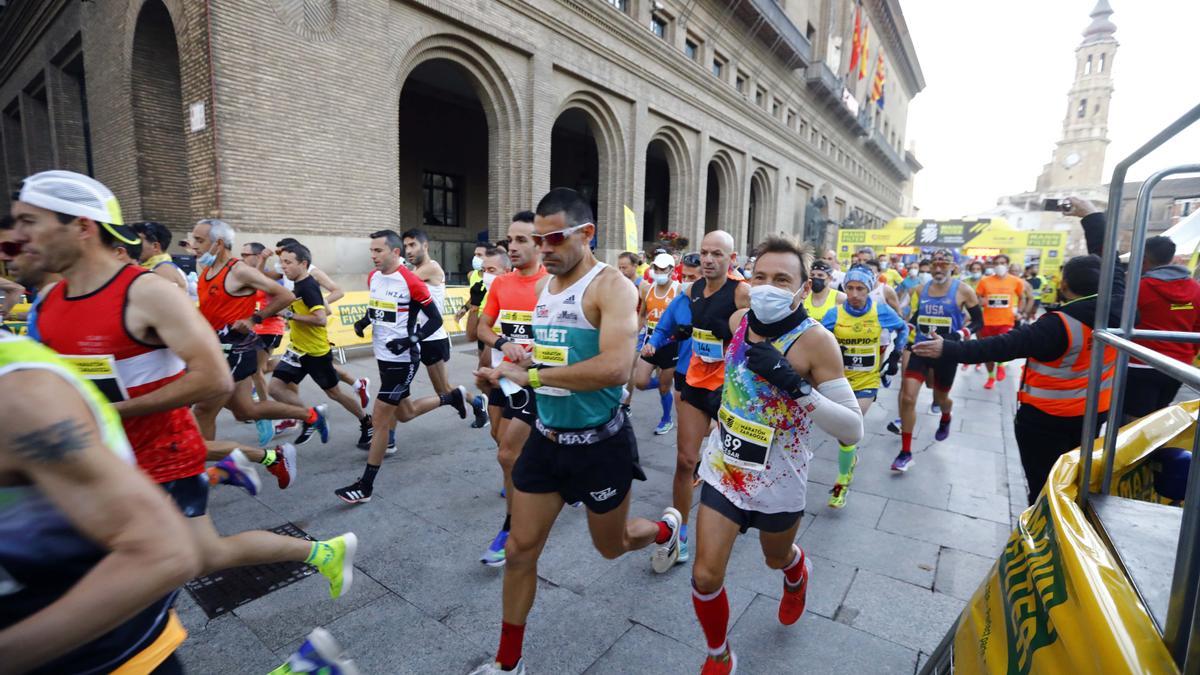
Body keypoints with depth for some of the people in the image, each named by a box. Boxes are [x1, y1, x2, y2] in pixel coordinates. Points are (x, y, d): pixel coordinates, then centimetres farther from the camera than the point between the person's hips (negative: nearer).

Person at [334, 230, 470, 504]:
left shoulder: (411, 282, -18)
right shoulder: (373, 277, 5)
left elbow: (436, 319, -13)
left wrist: (410, 340, -24)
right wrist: (365, 320, 2)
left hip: (403, 360, -8)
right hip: (384, 357, 8)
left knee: (379, 418, -4)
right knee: (404, 413, 20)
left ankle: (366, 485, 8)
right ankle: (453, 397, 40)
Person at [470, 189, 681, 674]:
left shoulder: (612, 287, -18)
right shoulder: (544, 285, 5)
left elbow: (616, 368, -33)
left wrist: (530, 375, -28)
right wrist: (518, 362, -1)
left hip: (601, 444, -6)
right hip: (546, 438, 6)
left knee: (611, 546, 17)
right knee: (520, 550, 10)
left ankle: (666, 528, 51)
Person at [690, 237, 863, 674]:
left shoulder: (815, 340, -22)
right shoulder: (738, 320, -8)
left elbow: (853, 429, -23)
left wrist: (796, 386, -37)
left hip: (778, 479, -3)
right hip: (724, 467, 3)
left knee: (777, 559, 26)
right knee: (706, 577, 2)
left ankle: (797, 575, 65)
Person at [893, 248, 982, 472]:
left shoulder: (963, 290, -6)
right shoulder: (923, 288, 5)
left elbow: (978, 322, -3)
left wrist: (958, 335, -20)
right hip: (920, 350, 2)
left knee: (941, 397, 18)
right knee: (907, 398, -11)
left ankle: (945, 420, 59)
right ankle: (906, 453, -3)